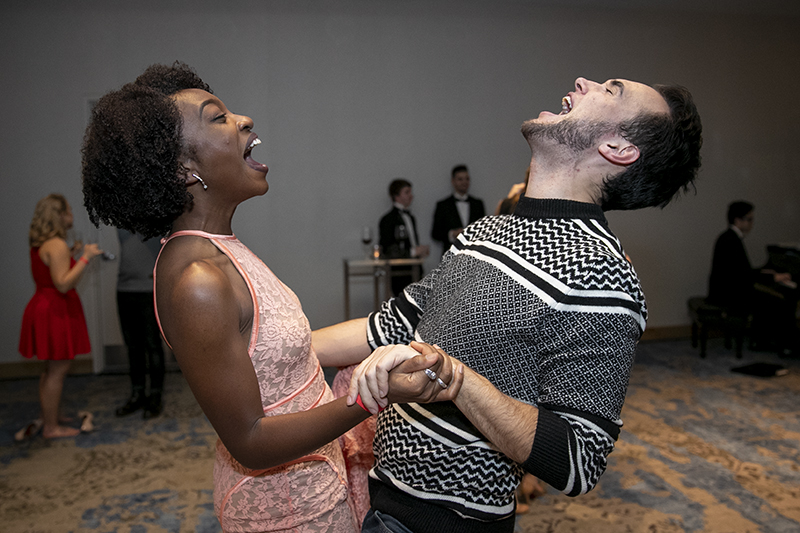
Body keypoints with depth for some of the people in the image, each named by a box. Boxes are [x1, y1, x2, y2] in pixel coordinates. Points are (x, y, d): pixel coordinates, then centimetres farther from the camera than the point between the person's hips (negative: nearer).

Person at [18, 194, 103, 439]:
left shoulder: (40, 244, 12)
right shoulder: (57, 245, -19)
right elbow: (63, 284, -24)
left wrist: (71, 254, 19)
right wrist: (85, 257, -23)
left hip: (45, 307, 11)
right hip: (55, 311, -11)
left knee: (52, 369, 20)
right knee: (57, 370, -3)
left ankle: (48, 417, 32)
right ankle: (51, 427, 4)